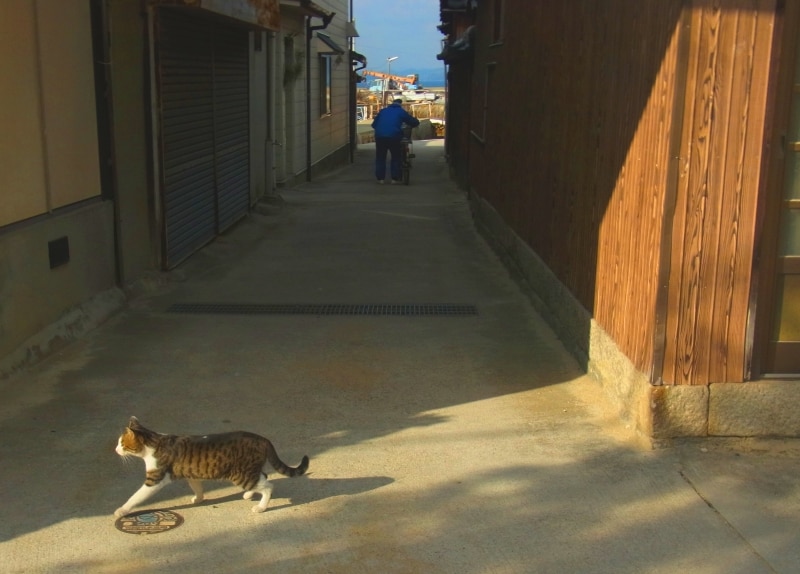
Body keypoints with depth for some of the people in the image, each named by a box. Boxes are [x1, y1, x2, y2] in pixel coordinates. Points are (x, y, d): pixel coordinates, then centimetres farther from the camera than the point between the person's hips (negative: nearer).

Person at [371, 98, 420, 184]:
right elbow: (415, 122, 13)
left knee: (380, 157, 14)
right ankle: (395, 178, 9)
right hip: (394, 137, -2)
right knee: (396, 157, 13)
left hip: (380, 136, 2)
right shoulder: (401, 112, 12)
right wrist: (408, 127, 34)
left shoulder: (383, 111, 20)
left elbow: (374, 124, 23)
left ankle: (380, 178, 10)